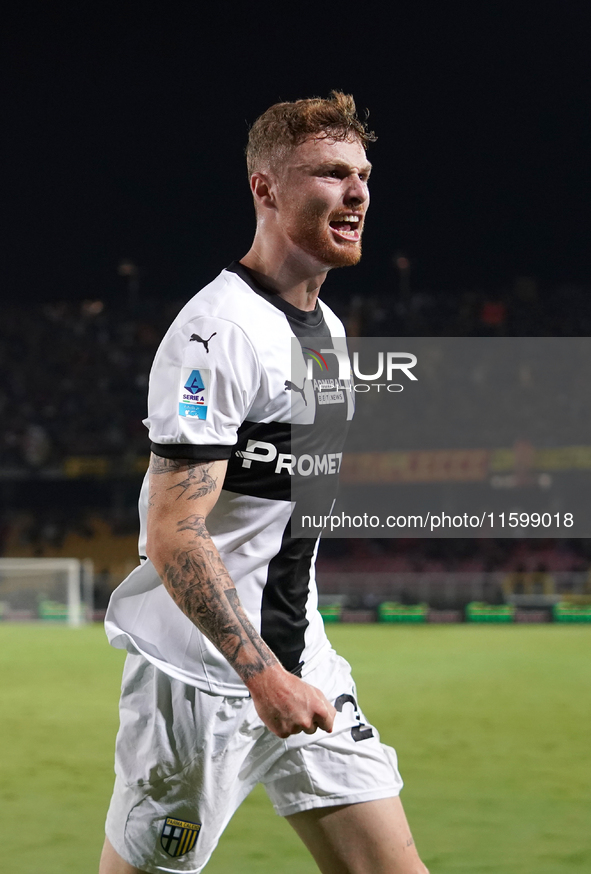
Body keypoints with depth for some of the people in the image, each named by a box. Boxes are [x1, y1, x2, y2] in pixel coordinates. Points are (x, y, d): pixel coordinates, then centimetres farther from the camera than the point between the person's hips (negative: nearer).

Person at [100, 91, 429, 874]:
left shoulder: (327, 326, 13)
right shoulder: (220, 330, -17)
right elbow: (172, 537, -23)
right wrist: (264, 675, -29)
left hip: (298, 662, 8)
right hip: (200, 671, -8)